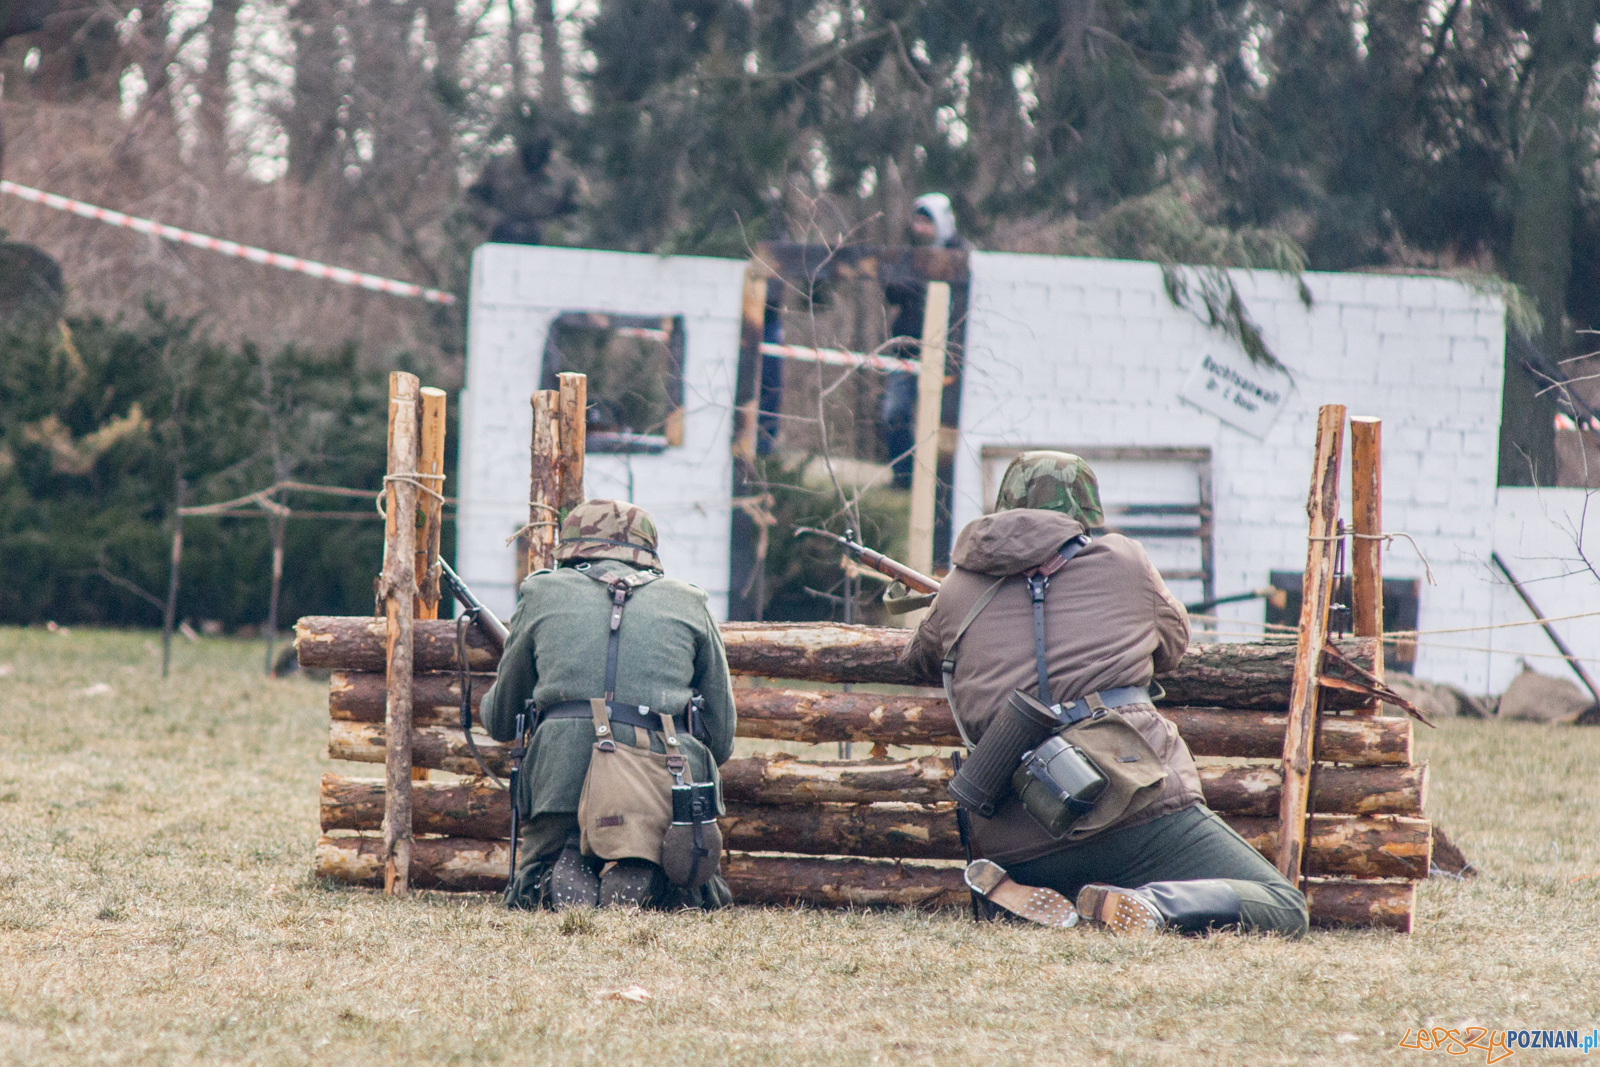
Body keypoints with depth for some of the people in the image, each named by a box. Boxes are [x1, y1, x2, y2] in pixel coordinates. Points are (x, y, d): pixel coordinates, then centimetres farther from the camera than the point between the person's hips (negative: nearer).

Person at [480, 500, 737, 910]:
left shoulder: (542, 593, 15)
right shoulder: (690, 603, 16)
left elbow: (500, 723, 26)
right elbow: (721, 743, 17)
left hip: (562, 782, 0)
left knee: (528, 891, 25)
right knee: (702, 898, 23)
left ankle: (564, 878, -11)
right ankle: (642, 879, -12)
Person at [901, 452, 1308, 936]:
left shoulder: (958, 590, 16)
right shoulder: (1121, 560, 12)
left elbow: (920, 659, 39)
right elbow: (1173, 641, 31)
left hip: (1014, 838, 3)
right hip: (1134, 804, -3)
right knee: (1283, 910, 2)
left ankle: (1018, 896, -3)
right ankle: (1151, 906, -24)